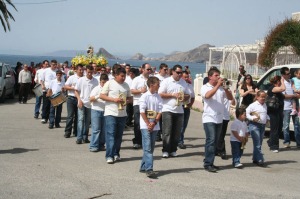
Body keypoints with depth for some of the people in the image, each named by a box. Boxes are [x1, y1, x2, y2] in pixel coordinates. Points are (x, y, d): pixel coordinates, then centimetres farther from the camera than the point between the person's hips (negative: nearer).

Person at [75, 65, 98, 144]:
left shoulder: (95, 81, 3)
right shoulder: (81, 80, 0)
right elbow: (76, 91, 3)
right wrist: (79, 100, -9)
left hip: (91, 104, 2)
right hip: (82, 103, -2)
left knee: (87, 121, 8)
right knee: (81, 120, -6)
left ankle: (85, 137, 17)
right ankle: (79, 138, -6)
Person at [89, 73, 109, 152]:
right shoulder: (96, 89, -1)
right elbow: (91, 99, -9)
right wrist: (98, 96, -25)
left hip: (105, 111, 4)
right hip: (96, 111, -3)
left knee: (104, 129, 5)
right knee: (96, 129, -6)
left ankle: (101, 145, 15)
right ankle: (93, 146, -2)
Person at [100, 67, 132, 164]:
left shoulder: (126, 85, 12)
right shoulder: (109, 83, -2)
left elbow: (130, 98, 18)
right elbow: (102, 96, -5)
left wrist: (126, 101, -5)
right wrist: (114, 99, -16)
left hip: (122, 113, 5)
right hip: (110, 113, -5)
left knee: (119, 135, 10)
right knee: (110, 134, -9)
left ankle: (116, 154, 21)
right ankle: (109, 156, -9)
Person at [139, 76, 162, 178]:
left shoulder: (158, 97, 7)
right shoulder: (144, 96, -7)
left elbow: (160, 111, 3)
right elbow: (142, 112, -9)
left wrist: (154, 123, -10)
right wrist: (148, 124, -13)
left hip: (155, 126, 5)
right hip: (145, 126, -5)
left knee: (151, 147, 10)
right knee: (147, 147, -10)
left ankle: (143, 166, 22)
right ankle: (149, 169, -15)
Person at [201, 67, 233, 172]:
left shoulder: (221, 87, 11)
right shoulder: (205, 87, -2)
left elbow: (230, 98, 9)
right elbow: (207, 95, -23)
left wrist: (225, 88, -6)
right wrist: (217, 85, -19)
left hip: (219, 119, 6)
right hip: (209, 118, -6)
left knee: (215, 141, 10)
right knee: (211, 140, -13)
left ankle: (209, 161, 19)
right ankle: (208, 164, -11)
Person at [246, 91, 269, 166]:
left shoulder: (265, 105, 15)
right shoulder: (253, 105, -7)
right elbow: (246, 113, -7)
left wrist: (268, 118, 11)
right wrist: (252, 118, -19)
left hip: (263, 125, 7)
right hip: (254, 125, -7)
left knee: (259, 144, 11)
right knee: (257, 144, -10)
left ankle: (255, 159, 20)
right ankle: (260, 159, -11)